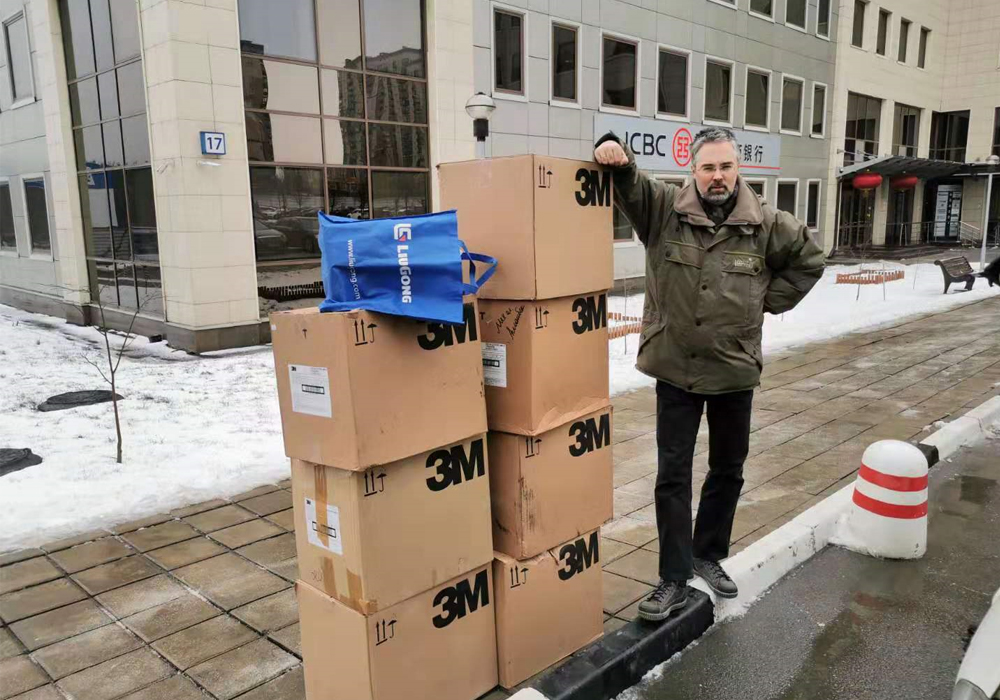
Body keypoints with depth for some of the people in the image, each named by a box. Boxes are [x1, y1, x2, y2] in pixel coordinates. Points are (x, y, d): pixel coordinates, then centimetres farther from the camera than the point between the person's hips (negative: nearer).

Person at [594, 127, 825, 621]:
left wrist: (769, 301, 4)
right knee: (672, 477, 2)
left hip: (734, 370, 2)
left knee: (728, 471, 16)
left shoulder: (765, 224, -1)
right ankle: (674, 579, 13)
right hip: (675, 369, -2)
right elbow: (626, 184, -10)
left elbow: (809, 259, 13)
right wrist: (614, 155, -33)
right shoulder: (663, 208, -5)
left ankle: (709, 556, 36)